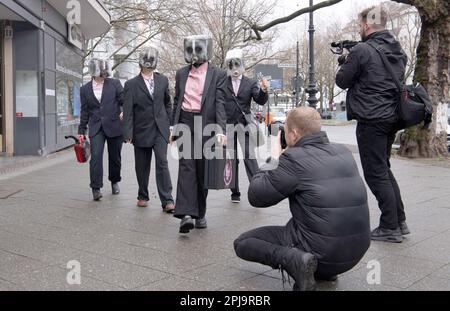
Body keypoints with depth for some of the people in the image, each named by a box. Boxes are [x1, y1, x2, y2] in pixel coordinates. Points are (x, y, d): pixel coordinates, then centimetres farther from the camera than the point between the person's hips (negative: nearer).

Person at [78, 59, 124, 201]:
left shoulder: (115, 83, 4)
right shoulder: (85, 89, 9)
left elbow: (124, 101, 1)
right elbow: (84, 112, 13)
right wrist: (81, 131, 11)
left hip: (114, 126, 0)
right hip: (96, 128, 0)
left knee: (115, 157, 9)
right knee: (96, 156, -13)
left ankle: (114, 182, 31)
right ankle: (96, 188, -11)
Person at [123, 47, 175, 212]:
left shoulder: (162, 80, 7)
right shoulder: (131, 84, -2)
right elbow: (128, 111, -7)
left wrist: (170, 124, 9)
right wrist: (128, 134, -13)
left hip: (160, 129, 1)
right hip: (141, 130, -1)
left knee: (162, 163, -8)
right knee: (142, 166, 9)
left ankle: (167, 201, -8)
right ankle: (143, 196, 27)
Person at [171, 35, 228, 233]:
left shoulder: (218, 74, 2)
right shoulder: (181, 74, 13)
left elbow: (220, 103, -7)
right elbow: (177, 102, 17)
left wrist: (221, 130, -18)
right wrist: (174, 128, 14)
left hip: (206, 124, -2)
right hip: (185, 123, 2)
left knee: (202, 170, 5)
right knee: (186, 166, -11)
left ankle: (200, 213, 18)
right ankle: (186, 214, -18)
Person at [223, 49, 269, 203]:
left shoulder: (250, 83, 6)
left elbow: (260, 101, -3)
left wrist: (264, 91, -22)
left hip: (244, 125, -1)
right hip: (227, 125, 1)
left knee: (249, 157, -12)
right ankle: (235, 193, 15)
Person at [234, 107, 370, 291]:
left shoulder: (294, 158, -15)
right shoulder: (344, 152, 5)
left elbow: (255, 197, -6)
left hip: (321, 251, -7)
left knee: (242, 243, 8)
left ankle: (294, 259, -14)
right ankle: (325, 269, 18)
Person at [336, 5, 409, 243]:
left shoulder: (362, 50, -14)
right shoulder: (398, 51, 10)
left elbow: (342, 81, -6)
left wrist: (345, 64, 15)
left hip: (371, 120, -8)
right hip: (392, 117, 8)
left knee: (376, 174, 0)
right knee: (384, 168, 19)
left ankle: (390, 227, 4)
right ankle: (400, 221, 22)